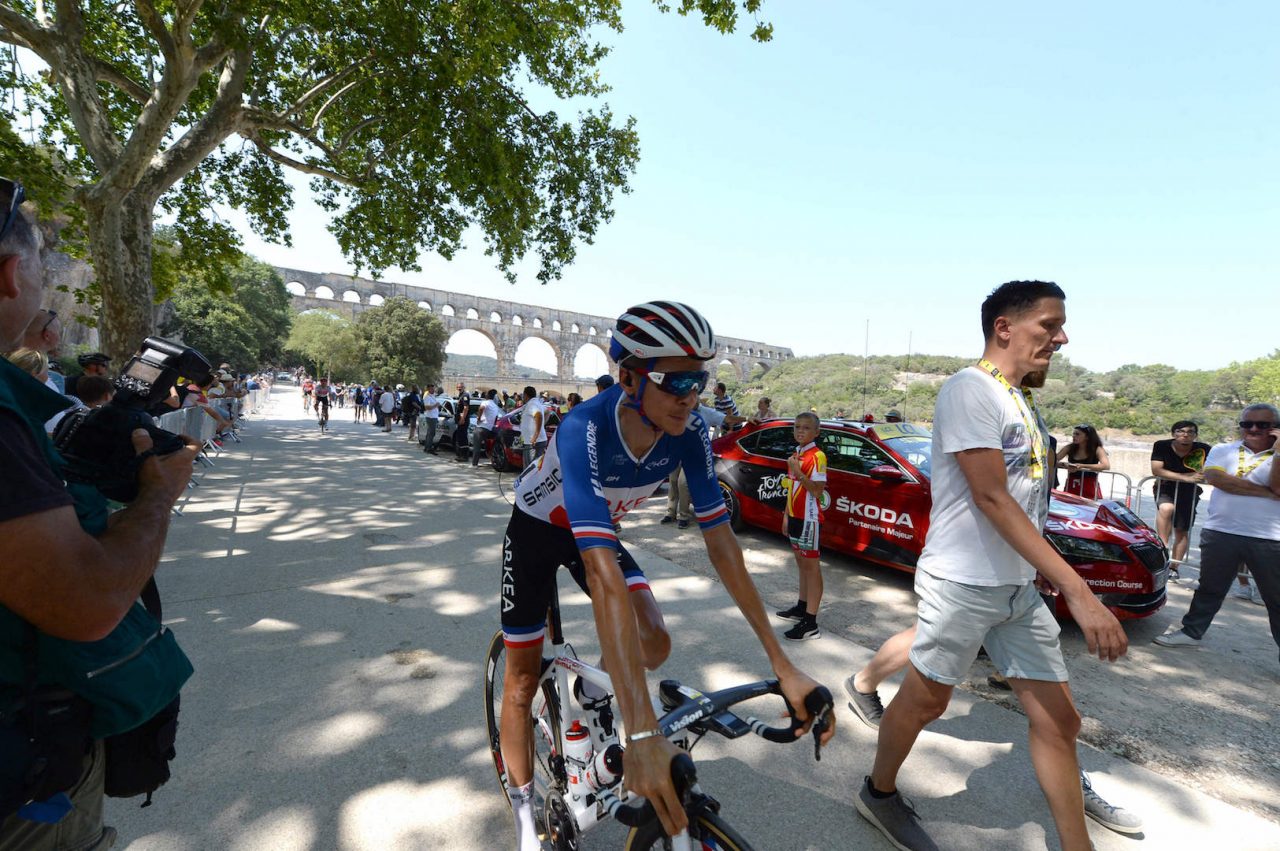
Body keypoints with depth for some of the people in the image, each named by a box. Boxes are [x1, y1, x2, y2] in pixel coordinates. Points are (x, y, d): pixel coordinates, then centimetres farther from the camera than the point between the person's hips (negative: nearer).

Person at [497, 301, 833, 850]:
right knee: (523, 680, 4)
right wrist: (643, 736, -52)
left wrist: (782, 664, -26)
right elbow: (603, 571, -49)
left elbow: (721, 542, -23)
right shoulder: (585, 431, -41)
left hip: (596, 528, 4)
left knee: (653, 645, -14)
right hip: (538, 530, -3)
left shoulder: (688, 432, -25)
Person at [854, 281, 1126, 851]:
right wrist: (1079, 593, -25)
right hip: (963, 583, -8)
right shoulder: (969, 389, -16)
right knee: (925, 700, 9)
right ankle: (879, 793, 32)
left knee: (1058, 720, 11)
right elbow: (991, 498, -23)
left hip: (1019, 587, 8)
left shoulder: (1021, 399, 13)